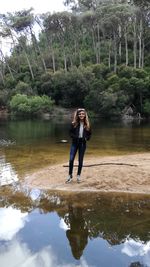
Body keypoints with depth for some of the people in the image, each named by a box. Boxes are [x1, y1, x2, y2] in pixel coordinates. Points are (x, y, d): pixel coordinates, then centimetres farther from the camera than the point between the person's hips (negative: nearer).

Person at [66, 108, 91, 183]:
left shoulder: (87, 125, 1)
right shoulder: (74, 124, -3)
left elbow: (89, 134, 8)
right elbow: (70, 133, 0)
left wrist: (86, 138, -11)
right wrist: (75, 137, -16)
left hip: (82, 144, 1)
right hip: (74, 143, -1)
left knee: (80, 160, 8)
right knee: (71, 159, -6)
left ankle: (78, 175, 22)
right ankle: (70, 175, 8)